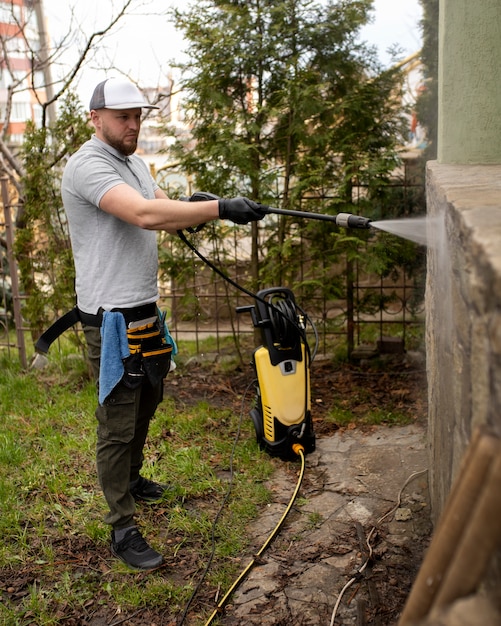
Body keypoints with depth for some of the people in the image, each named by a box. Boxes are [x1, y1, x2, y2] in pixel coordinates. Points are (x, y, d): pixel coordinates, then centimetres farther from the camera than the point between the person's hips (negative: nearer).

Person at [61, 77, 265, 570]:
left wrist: (211, 210, -15)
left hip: (143, 311, 10)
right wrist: (220, 208, -34)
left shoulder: (133, 165, 15)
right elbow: (144, 214, -32)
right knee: (117, 422, -2)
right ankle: (122, 530, 9)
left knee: (146, 401, 24)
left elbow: (167, 214, 7)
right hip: (112, 317, -10)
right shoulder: (88, 165, -17)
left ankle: (130, 479, 46)